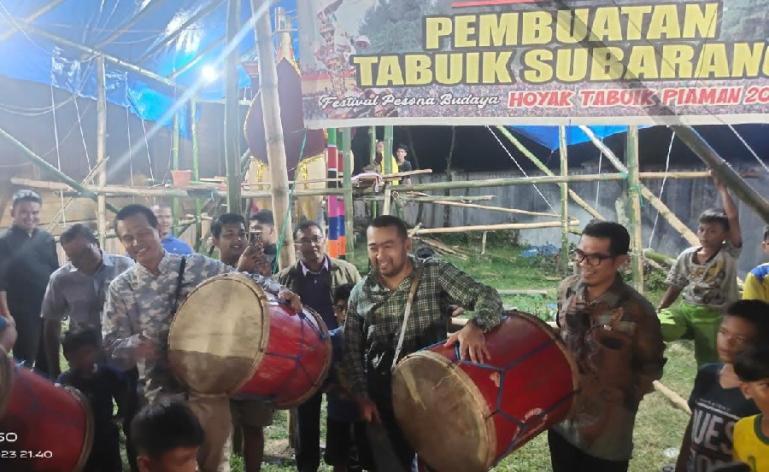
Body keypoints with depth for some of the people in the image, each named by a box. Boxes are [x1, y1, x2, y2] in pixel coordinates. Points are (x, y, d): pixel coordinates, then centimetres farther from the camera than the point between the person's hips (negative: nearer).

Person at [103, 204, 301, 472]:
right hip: (161, 393, 0)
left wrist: (277, 291, -21)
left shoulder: (197, 266, -3)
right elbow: (111, 342, 2)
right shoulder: (120, 289, 0)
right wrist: (133, 345, -20)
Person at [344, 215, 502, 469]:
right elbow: (352, 350, 7)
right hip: (381, 400, 3)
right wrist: (362, 396, -2)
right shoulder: (360, 293, 1)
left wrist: (475, 326, -38)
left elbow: (487, 297, -17)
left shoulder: (436, 274, -8)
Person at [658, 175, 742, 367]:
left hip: (715, 316, -2)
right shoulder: (687, 256, 2)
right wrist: (659, 310, 2)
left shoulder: (730, 254, -7)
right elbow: (675, 287, 10)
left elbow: (733, 217, -19)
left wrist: (721, 187, -15)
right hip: (686, 309, 2)